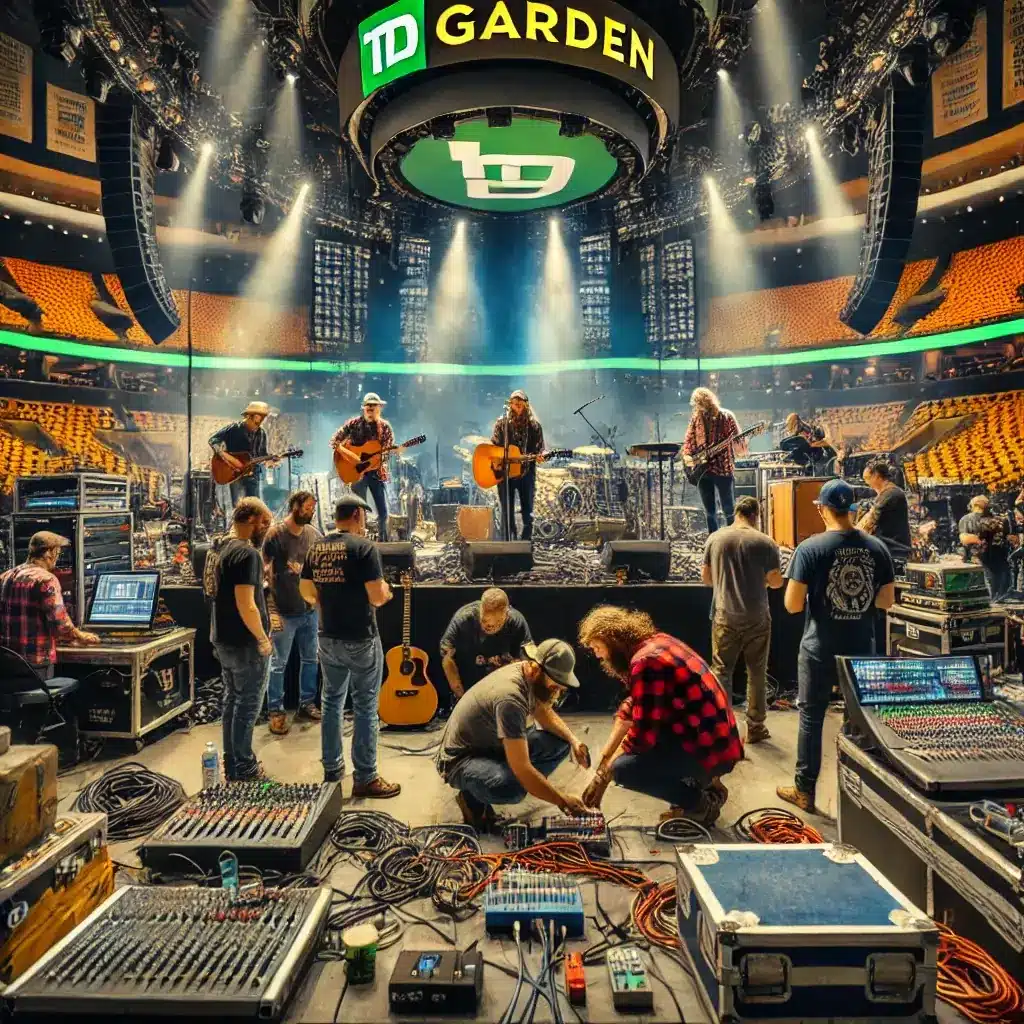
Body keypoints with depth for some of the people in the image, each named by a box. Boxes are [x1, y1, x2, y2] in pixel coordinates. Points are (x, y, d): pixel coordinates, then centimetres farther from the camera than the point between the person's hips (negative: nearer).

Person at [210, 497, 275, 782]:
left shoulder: (223, 549, 9)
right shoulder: (246, 553, -21)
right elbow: (246, 606, -26)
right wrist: (263, 639, -14)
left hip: (224, 640, 10)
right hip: (245, 643, -10)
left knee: (232, 701, 18)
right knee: (248, 706, 2)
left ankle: (231, 764, 29)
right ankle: (244, 770, 13)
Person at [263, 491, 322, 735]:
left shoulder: (314, 534, 4)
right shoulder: (275, 534, -11)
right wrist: (271, 611, -14)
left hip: (311, 610, 6)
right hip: (285, 613, -5)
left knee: (310, 660, 14)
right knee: (279, 664, 5)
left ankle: (306, 705, 28)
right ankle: (276, 712, 17)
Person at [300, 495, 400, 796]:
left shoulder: (316, 548, 5)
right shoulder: (364, 546, -16)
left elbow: (306, 591, 13)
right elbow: (377, 596, -19)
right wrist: (385, 592, 2)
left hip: (328, 637, 7)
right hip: (360, 639, -7)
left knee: (332, 701, 18)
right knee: (365, 707, 2)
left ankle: (332, 768, 29)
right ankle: (365, 778, 10)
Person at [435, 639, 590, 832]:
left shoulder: (530, 676, -7)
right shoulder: (510, 696, -34)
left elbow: (545, 714, 12)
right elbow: (522, 769, -35)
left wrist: (573, 740, -6)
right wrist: (563, 801, -25)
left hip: (493, 746, 9)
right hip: (461, 759, -9)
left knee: (559, 742, -4)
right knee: (514, 787, -39)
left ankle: (488, 784, 3)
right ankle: (472, 796, -4)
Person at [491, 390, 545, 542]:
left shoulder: (534, 424, 3)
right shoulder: (502, 422, 2)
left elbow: (539, 449, 6)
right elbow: (493, 445, 6)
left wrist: (539, 456, -15)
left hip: (526, 473, 1)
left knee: (528, 513, 4)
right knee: (507, 514, 1)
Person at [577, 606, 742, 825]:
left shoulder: (645, 662, -22)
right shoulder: (655, 642, 6)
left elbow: (643, 735, -21)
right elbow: (632, 705, 15)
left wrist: (604, 774, -7)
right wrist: (605, 755, 12)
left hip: (709, 748, -10)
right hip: (712, 736, 10)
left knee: (623, 769, -17)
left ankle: (701, 803, 1)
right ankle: (703, 781, 18)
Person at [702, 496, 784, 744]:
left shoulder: (715, 538, -1)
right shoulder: (765, 542, -6)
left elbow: (707, 579, 6)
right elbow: (777, 582, 0)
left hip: (725, 617, 0)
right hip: (757, 617, 0)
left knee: (721, 671, 7)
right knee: (757, 672, 12)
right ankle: (756, 728, 22)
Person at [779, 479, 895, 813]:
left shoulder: (810, 548, -15)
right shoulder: (877, 548, -3)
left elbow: (792, 605, -15)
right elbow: (887, 600, 5)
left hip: (819, 650, -4)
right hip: (862, 649, 4)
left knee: (811, 718, 8)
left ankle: (804, 791, 19)